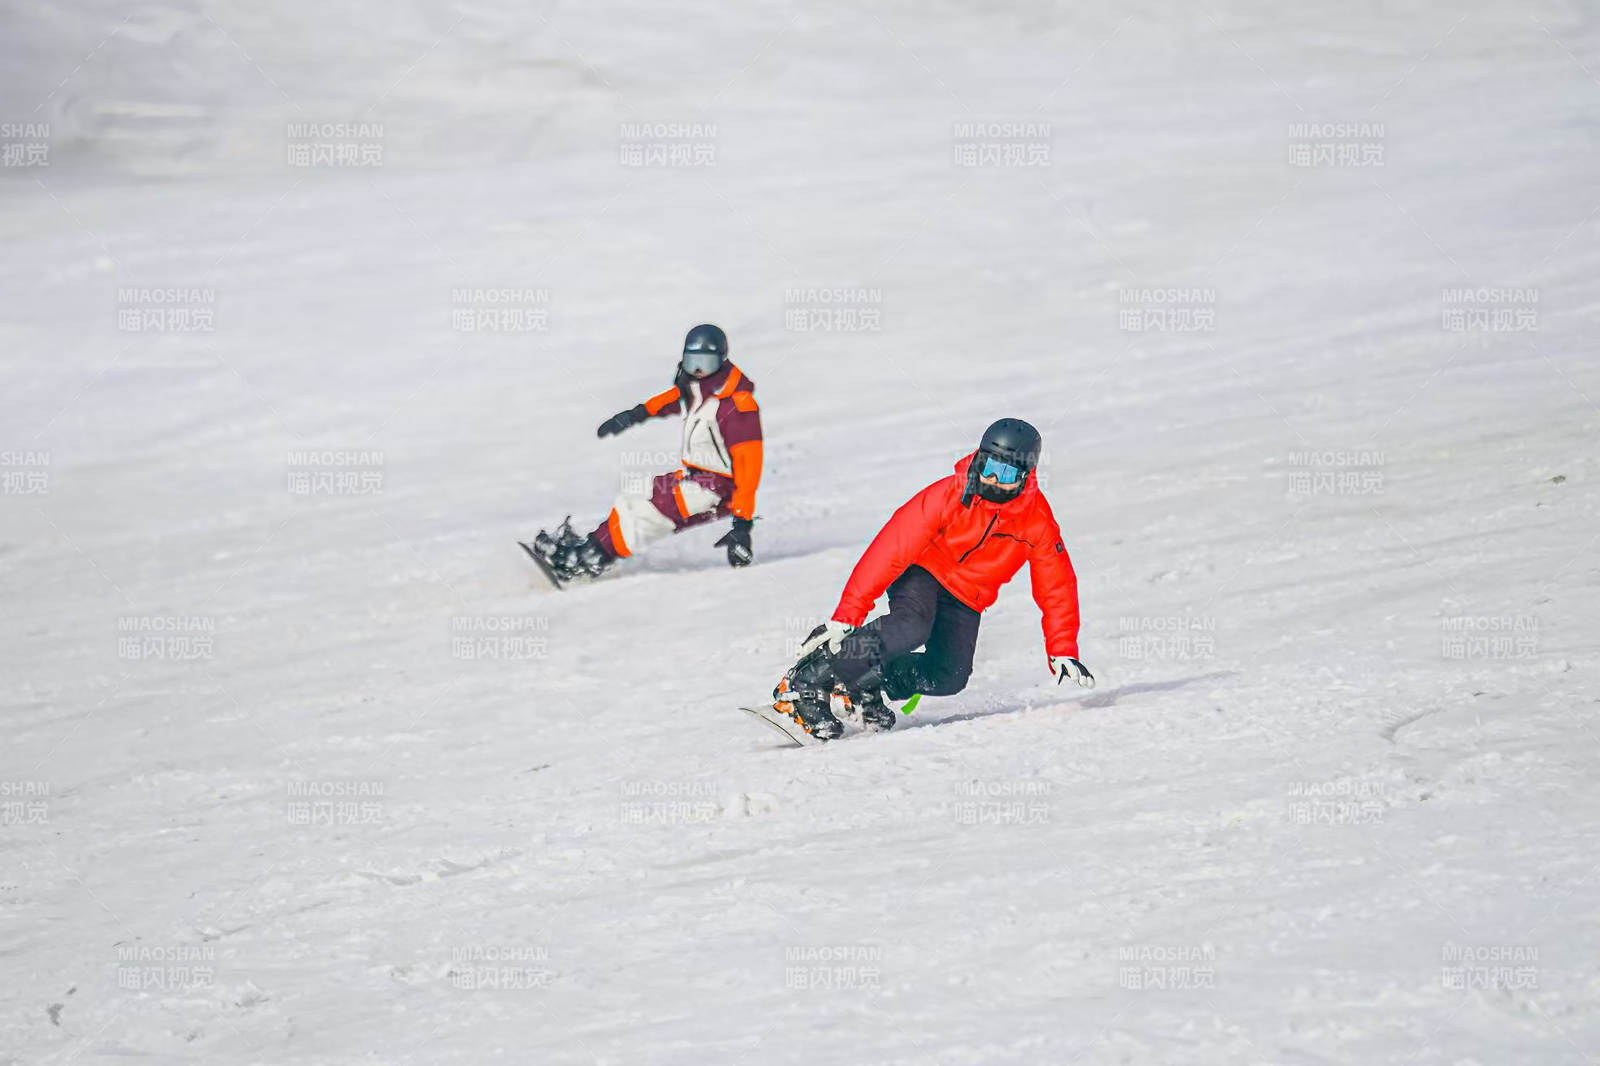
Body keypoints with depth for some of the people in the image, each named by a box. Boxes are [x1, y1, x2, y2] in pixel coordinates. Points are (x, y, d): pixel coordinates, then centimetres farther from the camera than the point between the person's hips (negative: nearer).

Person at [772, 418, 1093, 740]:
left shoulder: (1037, 521, -16)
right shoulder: (947, 496, -25)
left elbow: (1056, 588, -4)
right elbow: (890, 552, -26)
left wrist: (1063, 653, -9)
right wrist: (845, 617, -29)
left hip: (964, 601, 4)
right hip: (920, 573, -4)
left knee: (949, 678, -18)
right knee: (911, 628, -35)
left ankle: (866, 688, 3)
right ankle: (805, 683, -31)